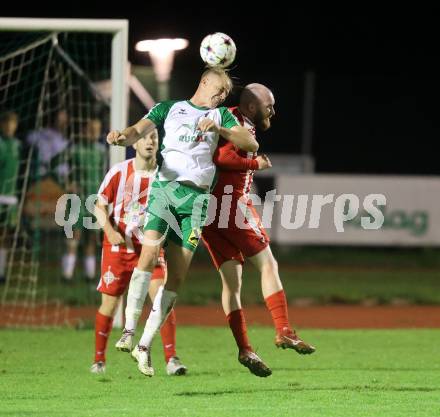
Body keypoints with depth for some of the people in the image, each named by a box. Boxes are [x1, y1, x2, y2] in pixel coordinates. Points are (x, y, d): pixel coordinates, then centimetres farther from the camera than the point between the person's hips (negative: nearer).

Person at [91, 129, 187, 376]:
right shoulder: (119, 172, -6)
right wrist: (110, 230, -17)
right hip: (118, 246, -1)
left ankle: (171, 358, -14)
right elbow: (100, 206, -2)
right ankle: (99, 360, 18)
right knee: (110, 302, 2)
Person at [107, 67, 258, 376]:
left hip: (196, 197, 2)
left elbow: (251, 144, 7)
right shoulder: (169, 108, 15)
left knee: (177, 276, -3)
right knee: (150, 253, -24)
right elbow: (138, 132, 3)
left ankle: (145, 345, 4)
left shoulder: (221, 116, 19)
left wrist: (219, 128, -9)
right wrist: (122, 136, -21)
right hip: (164, 187, -2)